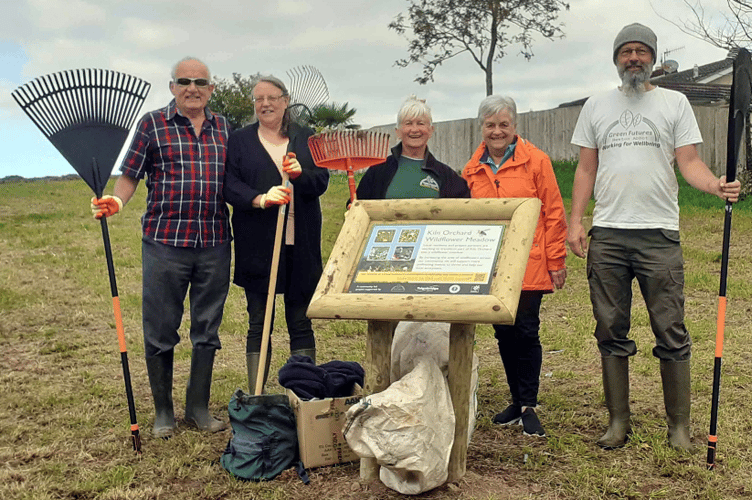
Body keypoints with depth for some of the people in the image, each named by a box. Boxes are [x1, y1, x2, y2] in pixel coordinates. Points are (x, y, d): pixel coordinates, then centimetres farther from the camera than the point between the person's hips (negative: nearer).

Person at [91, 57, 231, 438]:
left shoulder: (223, 128, 12)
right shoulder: (152, 124, 2)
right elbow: (130, 174, 1)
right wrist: (116, 201, -17)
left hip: (215, 244, 3)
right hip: (165, 243, -3)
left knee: (207, 331, 10)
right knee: (160, 332, 4)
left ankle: (198, 408, 24)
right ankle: (163, 411, 20)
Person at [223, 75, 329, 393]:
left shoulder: (306, 139, 11)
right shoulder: (239, 141, 8)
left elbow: (321, 182, 2)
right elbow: (229, 185, -3)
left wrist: (300, 174, -19)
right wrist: (260, 199, -22)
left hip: (300, 245, 1)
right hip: (257, 245, -1)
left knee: (300, 322, 6)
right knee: (258, 324, 4)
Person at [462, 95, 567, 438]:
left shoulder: (535, 161, -2)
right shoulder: (472, 170, 9)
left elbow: (554, 213, -2)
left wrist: (556, 261, -5)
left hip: (529, 265, -4)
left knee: (526, 332, -4)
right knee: (503, 333, 10)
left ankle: (529, 406, 7)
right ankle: (518, 400, 24)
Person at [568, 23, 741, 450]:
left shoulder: (674, 103, 8)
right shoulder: (597, 107, 14)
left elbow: (689, 162, 1)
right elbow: (586, 169, 12)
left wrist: (717, 185, -20)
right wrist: (575, 221, 2)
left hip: (659, 236, -2)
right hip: (607, 236, 2)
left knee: (672, 334, -1)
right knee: (611, 332, 7)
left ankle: (679, 425, 12)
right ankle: (618, 422, 18)